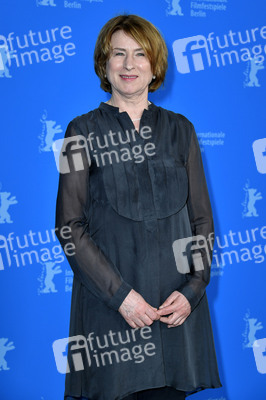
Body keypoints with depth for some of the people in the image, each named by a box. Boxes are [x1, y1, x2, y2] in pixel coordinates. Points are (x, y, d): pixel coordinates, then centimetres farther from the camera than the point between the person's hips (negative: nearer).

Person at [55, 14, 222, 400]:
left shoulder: (179, 129, 8)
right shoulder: (83, 132, 1)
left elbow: (203, 219, 8)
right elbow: (69, 227, -5)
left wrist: (192, 289, -6)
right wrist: (120, 294, -13)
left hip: (176, 306, 2)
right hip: (108, 304, -2)